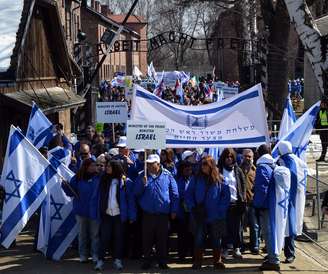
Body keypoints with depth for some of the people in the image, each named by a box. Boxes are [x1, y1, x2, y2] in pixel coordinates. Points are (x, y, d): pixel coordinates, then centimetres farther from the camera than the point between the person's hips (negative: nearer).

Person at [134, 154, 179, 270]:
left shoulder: (167, 175, -1)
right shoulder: (142, 176, 3)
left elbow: (174, 194, 4)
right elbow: (136, 193, 1)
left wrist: (174, 210, 2)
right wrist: (143, 184, -16)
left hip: (163, 214, -1)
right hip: (147, 214, 1)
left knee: (162, 239, 6)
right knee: (147, 239, 6)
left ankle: (162, 261, 18)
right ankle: (147, 260, 18)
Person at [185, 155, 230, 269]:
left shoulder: (219, 179, -2)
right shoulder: (196, 179, 1)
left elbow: (226, 196, -1)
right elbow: (188, 194, 6)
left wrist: (220, 209, -9)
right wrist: (193, 208, -5)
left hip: (216, 216, 0)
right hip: (200, 216, 1)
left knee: (216, 239, 9)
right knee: (199, 239, 4)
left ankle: (217, 260, 21)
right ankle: (197, 261, 13)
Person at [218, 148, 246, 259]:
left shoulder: (238, 170, 8)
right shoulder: (219, 170, 3)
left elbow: (243, 186, 8)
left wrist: (243, 201, -1)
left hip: (236, 202, 2)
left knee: (237, 227, 4)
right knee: (225, 227, 0)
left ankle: (237, 249, 10)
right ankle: (225, 249, 7)